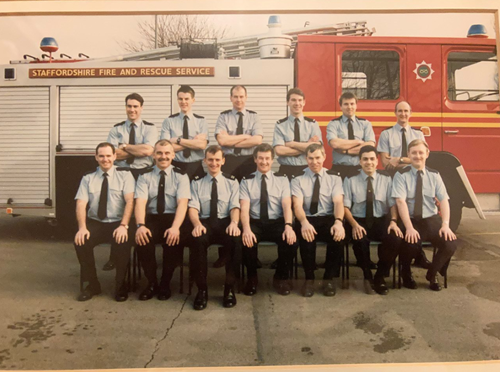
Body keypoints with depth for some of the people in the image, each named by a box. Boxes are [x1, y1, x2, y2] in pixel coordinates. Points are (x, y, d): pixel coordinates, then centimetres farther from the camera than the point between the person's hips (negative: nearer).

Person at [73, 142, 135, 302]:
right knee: (81, 241, -25)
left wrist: (123, 226, -25)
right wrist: (82, 227, -20)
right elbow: (81, 204, -3)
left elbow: (130, 201, -11)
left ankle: (121, 286, -6)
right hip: (95, 223, 3)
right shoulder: (87, 178, 9)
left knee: (123, 243, -31)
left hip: (117, 224, -2)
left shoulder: (124, 175, 1)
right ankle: (92, 284, -2)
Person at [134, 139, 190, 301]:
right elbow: (140, 202, -7)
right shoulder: (145, 176, 8)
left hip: (172, 218, -1)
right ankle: (151, 283, -5)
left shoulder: (181, 176, 4)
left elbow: (182, 203, -10)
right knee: (142, 238, -30)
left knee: (174, 239, -32)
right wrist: (140, 225, -27)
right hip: (151, 218, 1)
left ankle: (165, 284, -6)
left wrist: (175, 227, -28)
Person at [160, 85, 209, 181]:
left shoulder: (201, 121, 3)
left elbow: (202, 145, -11)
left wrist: (178, 140, -13)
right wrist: (194, 142, -12)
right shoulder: (169, 121, 2)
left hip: (196, 167, 1)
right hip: (176, 166, 0)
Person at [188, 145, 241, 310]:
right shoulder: (197, 182, 13)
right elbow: (193, 207, 1)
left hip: (225, 222, 0)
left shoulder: (231, 182, 13)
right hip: (204, 222, 0)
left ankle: (229, 288, -15)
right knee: (197, 240, -34)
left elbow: (235, 207, 2)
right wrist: (197, 224, -22)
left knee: (235, 240, -33)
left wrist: (234, 223, -22)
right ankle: (202, 289, -18)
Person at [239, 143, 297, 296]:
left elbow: (287, 205, -6)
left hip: (277, 223, 1)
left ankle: (281, 277, -2)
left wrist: (288, 226, -26)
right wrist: (246, 229, -28)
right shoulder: (246, 181, 6)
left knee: (289, 239, -30)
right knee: (246, 240, -33)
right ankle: (252, 278, -4)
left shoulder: (282, 179, 8)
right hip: (255, 223, 0)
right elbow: (244, 208, -8)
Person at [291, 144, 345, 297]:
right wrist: (304, 222, -30)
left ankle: (329, 278, -11)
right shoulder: (298, 180, 8)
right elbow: (297, 204, -8)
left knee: (338, 234, -33)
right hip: (308, 220, -1)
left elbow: (338, 202, -4)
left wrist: (338, 221, -27)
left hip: (329, 219, 1)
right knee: (306, 235, -36)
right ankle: (309, 278, -13)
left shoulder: (334, 178, 12)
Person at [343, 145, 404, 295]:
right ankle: (367, 275, -4)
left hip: (382, 220, 2)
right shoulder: (350, 179, 2)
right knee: (359, 239, -35)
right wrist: (354, 224, -21)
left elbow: (393, 203, 3)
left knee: (396, 238, -29)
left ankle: (379, 277, -3)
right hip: (359, 221, -2)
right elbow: (345, 206, -3)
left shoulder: (386, 178, 7)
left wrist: (393, 221, -17)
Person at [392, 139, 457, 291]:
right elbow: (400, 202, -15)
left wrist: (445, 225, -18)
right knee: (411, 244, -32)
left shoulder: (434, 175, 7)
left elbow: (444, 200, -2)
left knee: (450, 244, -22)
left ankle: (432, 274, 10)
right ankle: (407, 274, 4)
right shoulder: (401, 175, -4)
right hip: (411, 220, -3)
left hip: (432, 219, 3)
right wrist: (409, 227, -26)